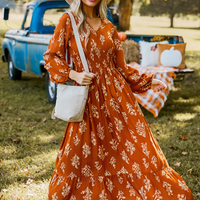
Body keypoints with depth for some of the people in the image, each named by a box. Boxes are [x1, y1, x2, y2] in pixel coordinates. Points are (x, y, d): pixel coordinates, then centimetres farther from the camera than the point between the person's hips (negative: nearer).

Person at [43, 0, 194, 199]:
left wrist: (146, 82, 12)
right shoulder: (68, 21, -1)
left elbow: (121, 67, 14)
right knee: (84, 153, 4)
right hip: (89, 99, -2)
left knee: (136, 148, 1)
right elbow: (51, 56, 0)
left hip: (116, 94, 3)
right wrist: (74, 74, -13)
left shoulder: (109, 28, 8)